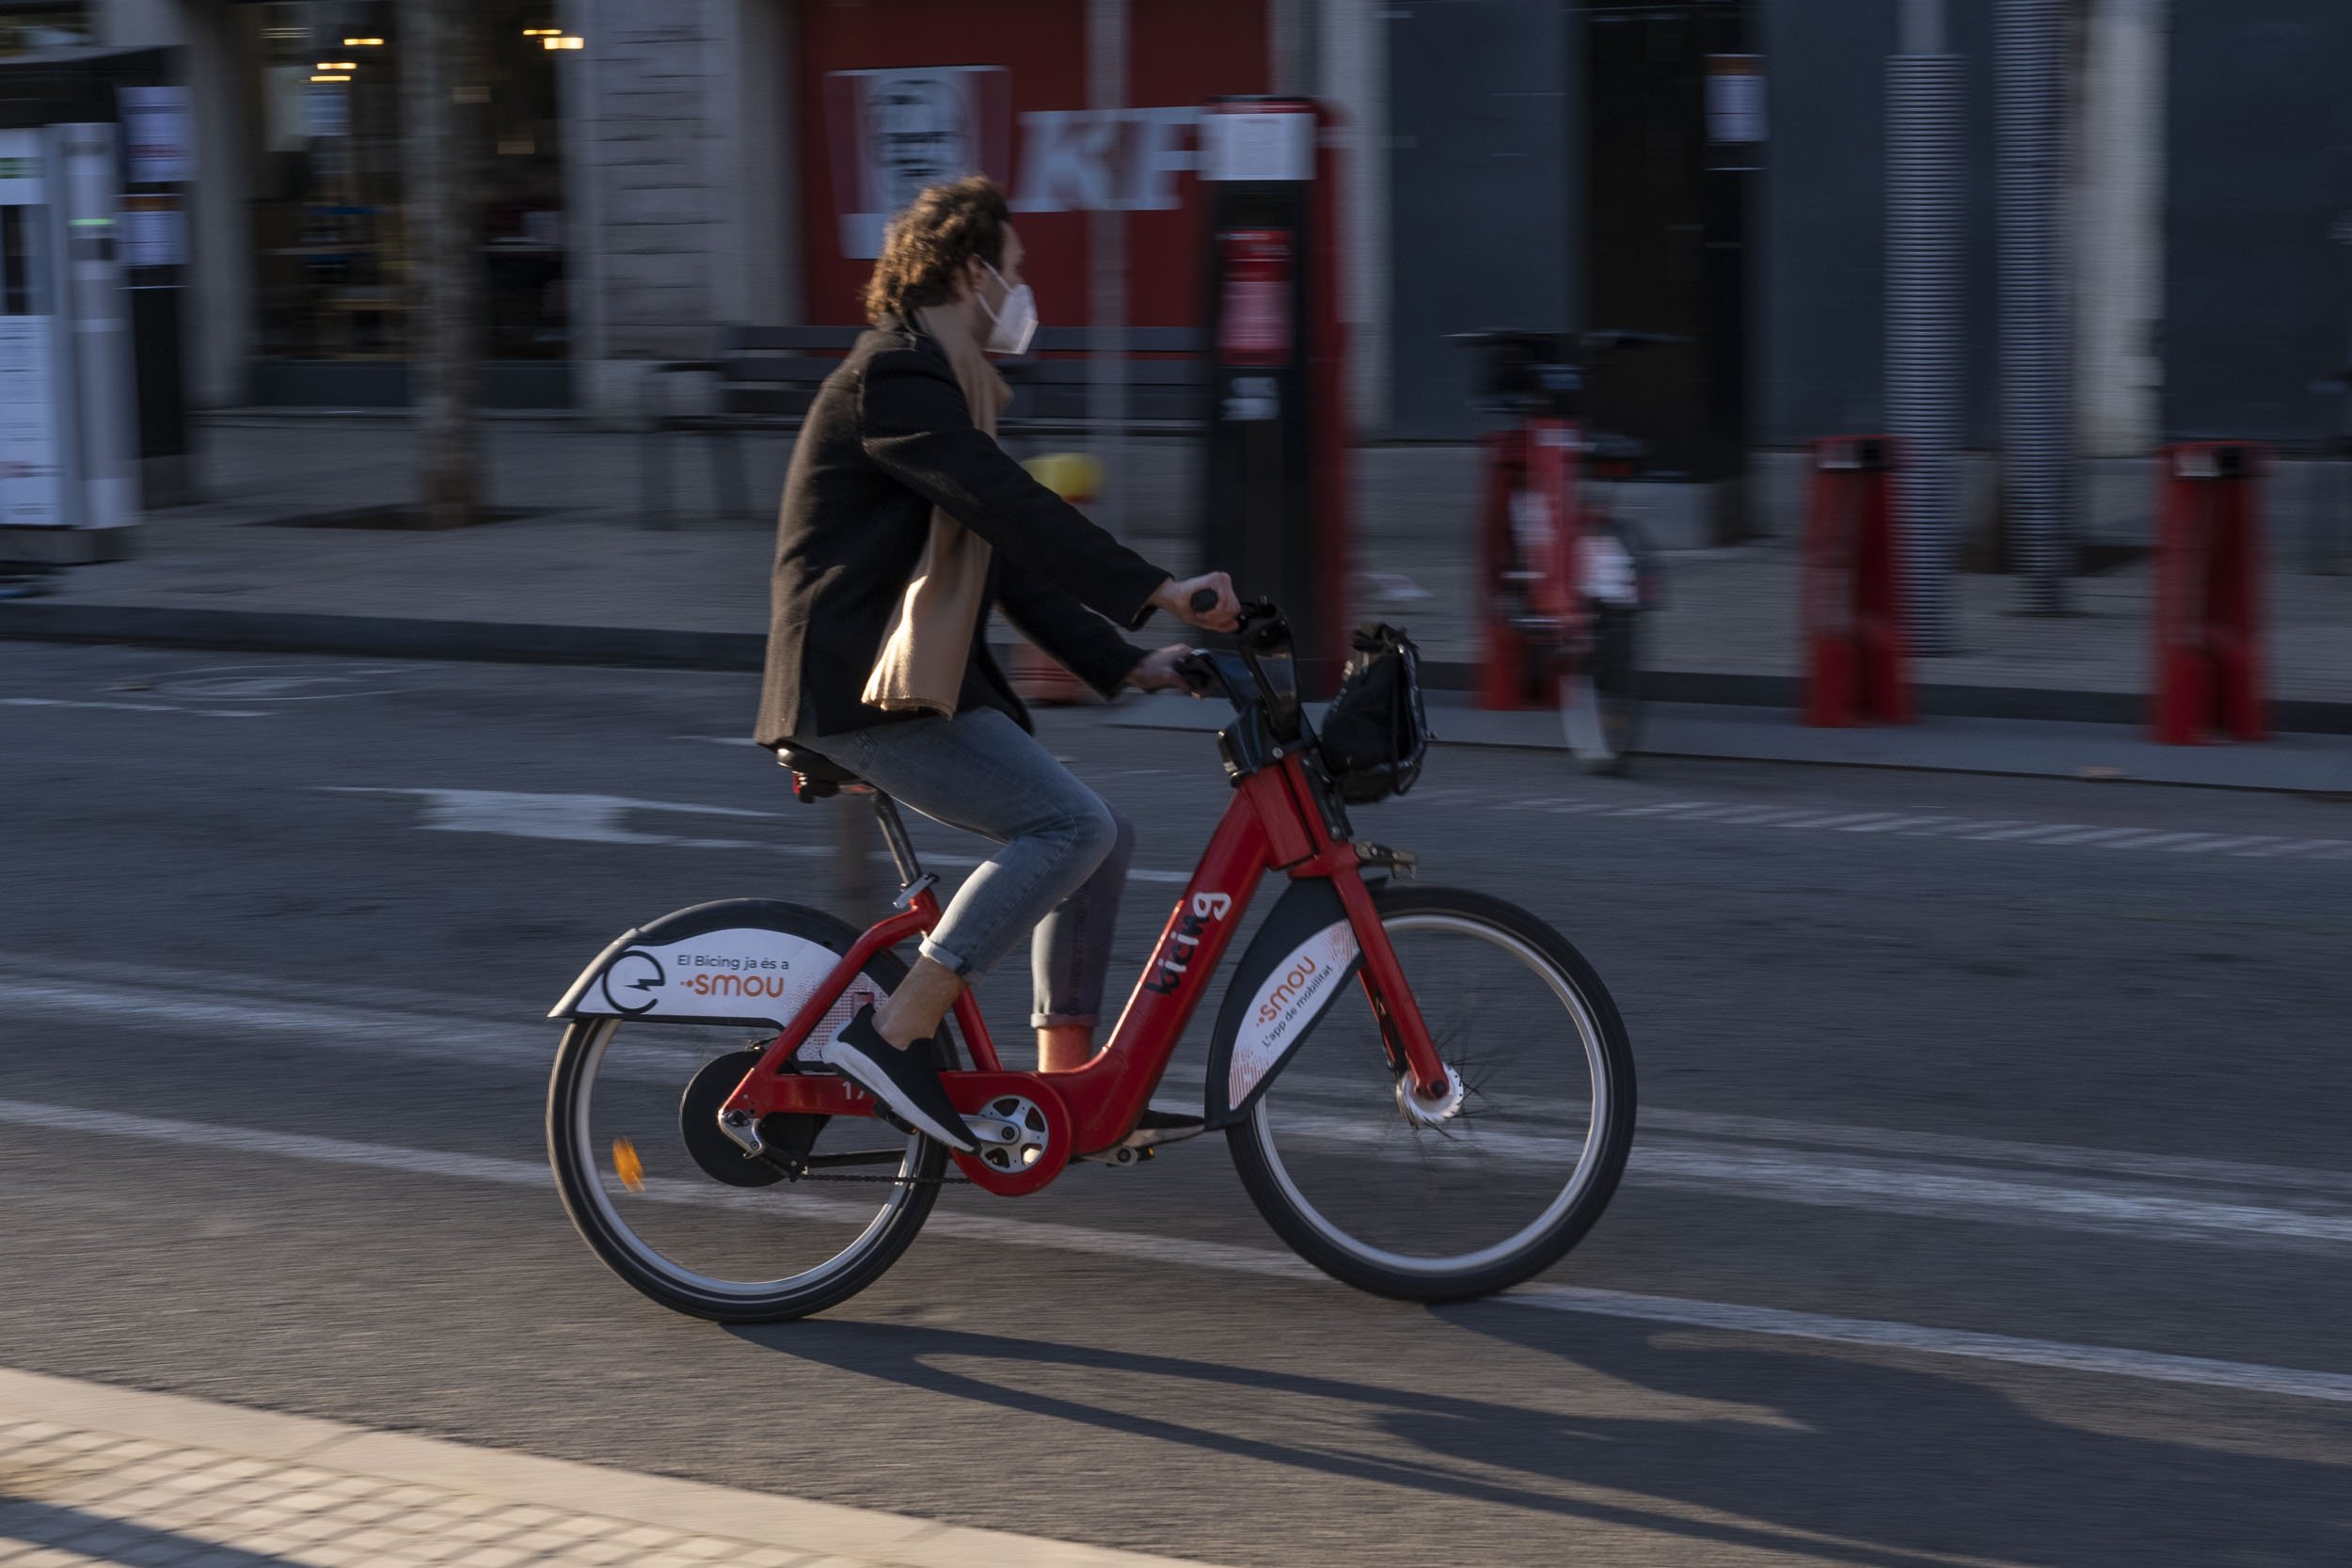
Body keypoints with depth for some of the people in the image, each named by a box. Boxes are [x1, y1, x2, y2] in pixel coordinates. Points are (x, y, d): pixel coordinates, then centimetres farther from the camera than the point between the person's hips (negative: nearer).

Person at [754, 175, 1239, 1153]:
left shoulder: (946, 387, 22)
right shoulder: (894, 377, -11)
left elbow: (1013, 564, 21)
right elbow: (1013, 512, -23)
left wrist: (1124, 664, 12)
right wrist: (1160, 591, -25)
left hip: (927, 684, 10)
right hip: (864, 688, -10)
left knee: (1098, 840, 8)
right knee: (1070, 825, -22)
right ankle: (892, 1036, -21)